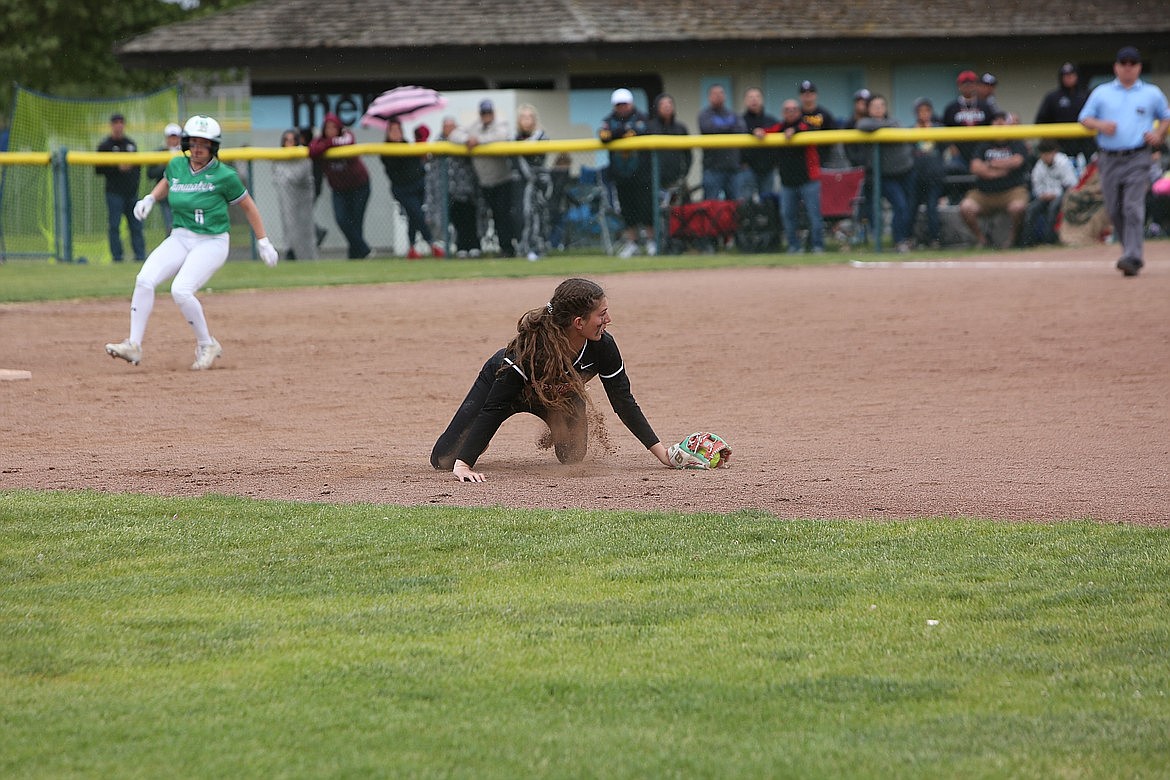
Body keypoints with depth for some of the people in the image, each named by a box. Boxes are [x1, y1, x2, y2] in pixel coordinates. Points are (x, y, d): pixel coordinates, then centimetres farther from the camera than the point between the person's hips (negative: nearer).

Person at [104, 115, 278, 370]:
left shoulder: (224, 176, -10)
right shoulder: (176, 166, 4)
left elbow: (247, 206, 2)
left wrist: (263, 242, 5)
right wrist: (150, 199, 9)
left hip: (212, 242, -5)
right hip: (179, 239, 5)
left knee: (181, 290, -25)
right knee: (144, 280, -17)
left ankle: (207, 345, -4)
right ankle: (134, 345, -15)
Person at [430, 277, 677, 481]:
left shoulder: (603, 346, -31)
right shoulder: (530, 348, -45)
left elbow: (623, 402, -18)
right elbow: (494, 408, -42)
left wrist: (662, 453, -20)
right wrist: (463, 465, -47)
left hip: (558, 395, 4)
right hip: (499, 381, -4)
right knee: (444, 460, -8)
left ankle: (558, 427, 25)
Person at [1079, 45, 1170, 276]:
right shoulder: (1101, 93, 12)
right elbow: (1084, 118, 11)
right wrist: (1100, 125, -10)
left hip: (1137, 159, -3)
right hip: (1109, 159, 3)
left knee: (1133, 208, -15)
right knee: (1114, 210, 5)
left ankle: (1132, 258, -22)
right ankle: (1130, 248, 24)